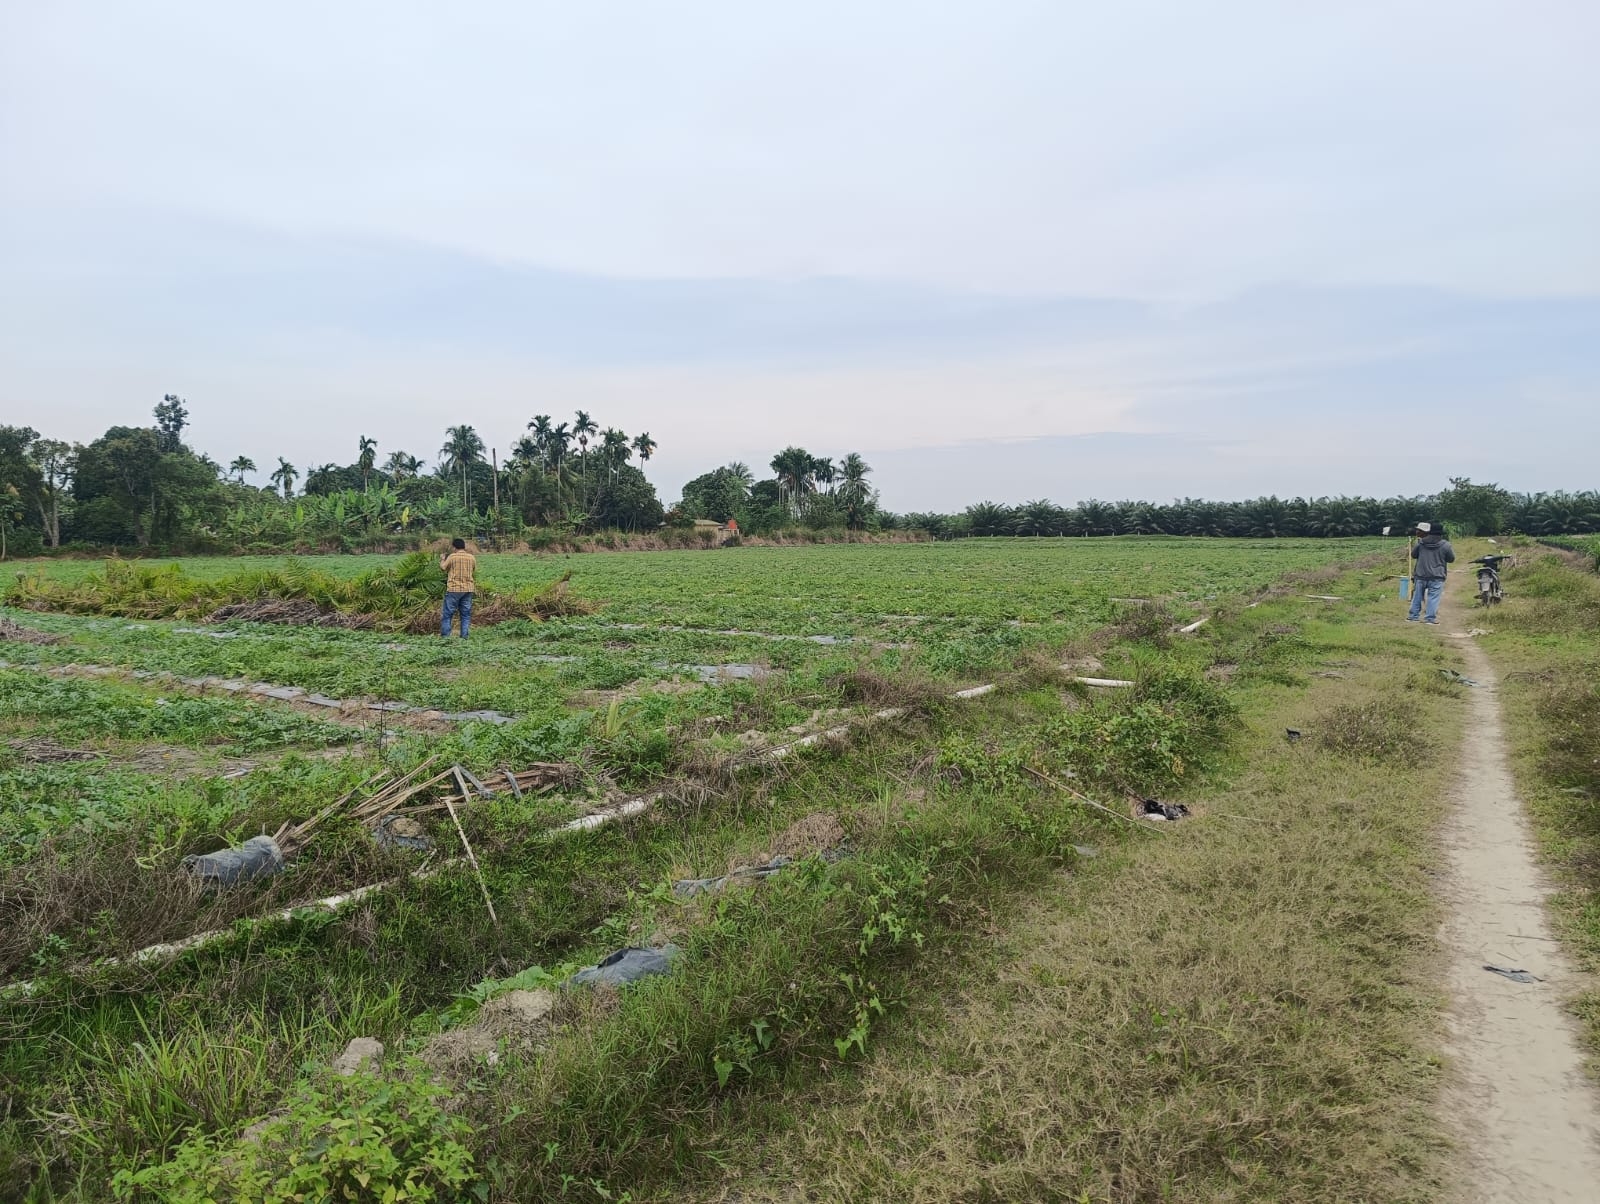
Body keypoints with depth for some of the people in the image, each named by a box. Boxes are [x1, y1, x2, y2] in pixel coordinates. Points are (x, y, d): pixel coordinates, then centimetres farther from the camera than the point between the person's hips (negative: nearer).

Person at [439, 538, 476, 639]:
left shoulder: (452, 557, -7)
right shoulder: (472, 557, 4)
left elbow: (443, 567, -1)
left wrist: (442, 559, 17)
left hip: (454, 589, -3)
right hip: (468, 589, 3)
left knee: (448, 613, 5)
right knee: (466, 614, 8)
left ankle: (445, 635, 3)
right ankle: (464, 636, 5)